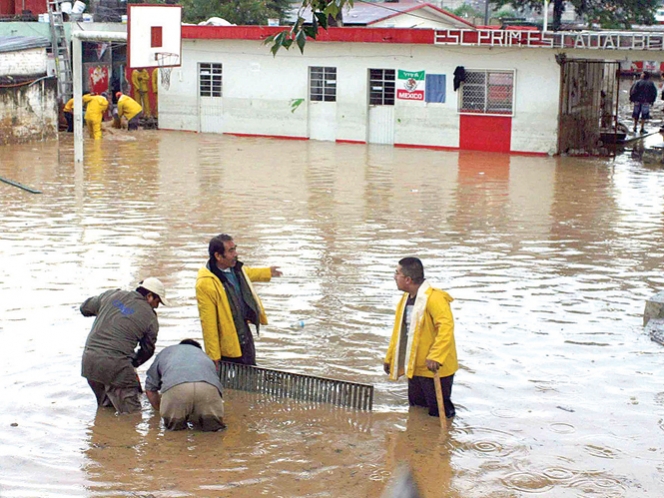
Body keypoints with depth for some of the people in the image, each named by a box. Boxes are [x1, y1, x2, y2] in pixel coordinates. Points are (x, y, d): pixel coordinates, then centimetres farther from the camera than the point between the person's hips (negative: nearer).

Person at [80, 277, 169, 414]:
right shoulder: (150, 318, 3)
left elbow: (85, 308, 24)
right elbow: (147, 350, 12)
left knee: (104, 406, 24)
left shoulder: (111, 295, 12)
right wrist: (133, 364, 28)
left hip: (88, 361, 5)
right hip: (115, 364, -5)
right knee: (132, 412, 0)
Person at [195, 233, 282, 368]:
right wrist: (213, 356, -25)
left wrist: (267, 272, 43)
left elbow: (248, 273, 26)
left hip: (244, 330, 8)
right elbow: (208, 323, -27)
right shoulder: (206, 284, -29)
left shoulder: (235, 269, -2)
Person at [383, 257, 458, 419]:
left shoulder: (434, 298, -20)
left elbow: (446, 327, -31)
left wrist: (435, 357, -38)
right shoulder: (406, 298, 11)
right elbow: (399, 331, 20)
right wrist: (390, 358, 22)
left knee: (439, 411, 0)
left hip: (434, 368, -9)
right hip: (415, 367, 9)